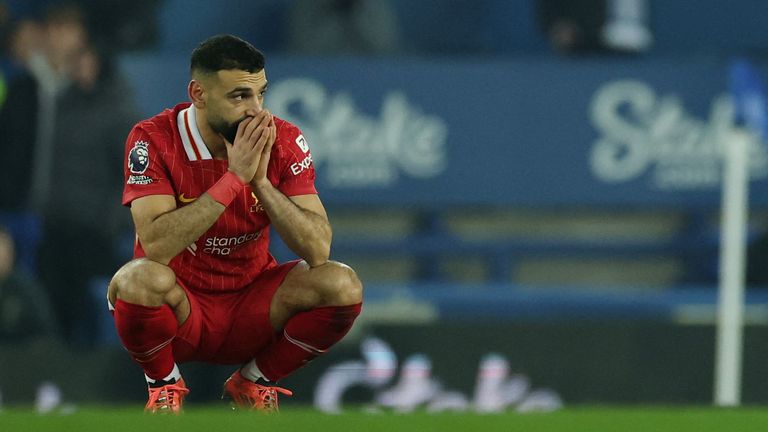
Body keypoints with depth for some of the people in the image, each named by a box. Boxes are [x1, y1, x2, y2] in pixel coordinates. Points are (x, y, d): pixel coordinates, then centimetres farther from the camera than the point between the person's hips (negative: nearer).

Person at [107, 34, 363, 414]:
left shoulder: (283, 142, -8)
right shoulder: (153, 140, -16)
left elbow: (318, 250, -16)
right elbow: (156, 246, -29)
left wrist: (261, 181, -27)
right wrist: (235, 177, -31)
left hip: (250, 305, 3)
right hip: (180, 306, -3)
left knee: (342, 286, -22)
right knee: (141, 279, -36)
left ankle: (255, 382, 4)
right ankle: (163, 384, -3)